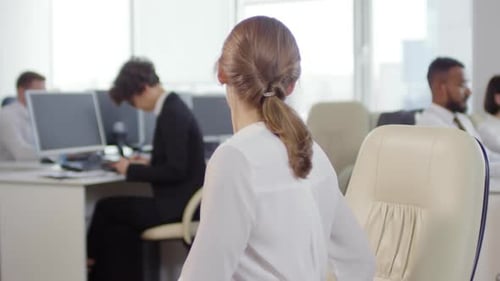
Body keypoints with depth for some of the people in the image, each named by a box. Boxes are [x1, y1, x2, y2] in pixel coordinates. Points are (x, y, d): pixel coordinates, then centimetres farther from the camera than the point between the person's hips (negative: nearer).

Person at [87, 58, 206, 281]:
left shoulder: (173, 114, -18)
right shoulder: (172, 108, 12)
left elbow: (176, 170, -22)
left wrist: (132, 170, -12)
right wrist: (149, 163, 9)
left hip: (179, 204, -9)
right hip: (180, 200, 9)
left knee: (106, 208, 0)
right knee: (119, 226, 5)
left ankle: (90, 258, 23)